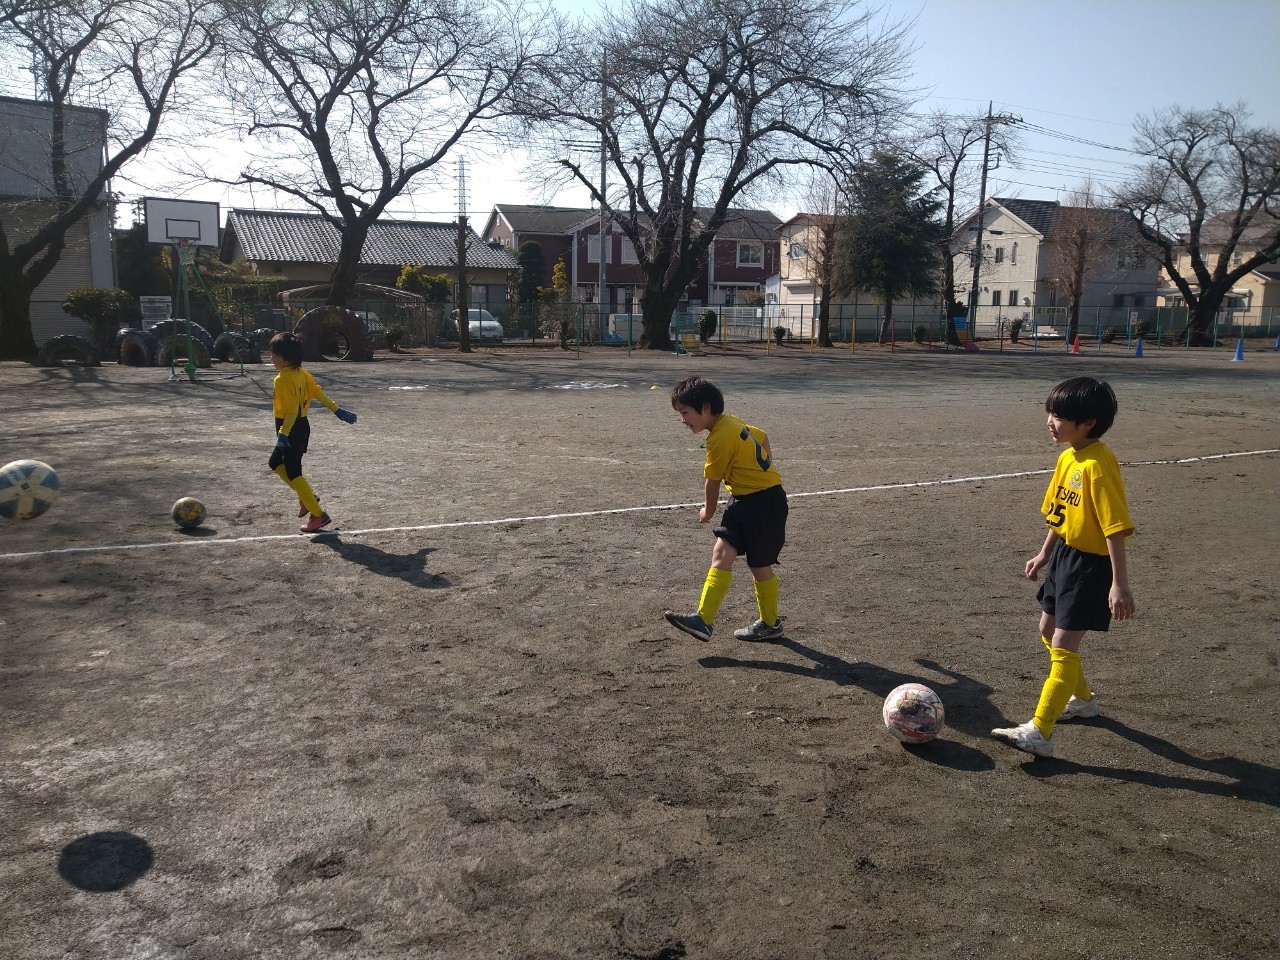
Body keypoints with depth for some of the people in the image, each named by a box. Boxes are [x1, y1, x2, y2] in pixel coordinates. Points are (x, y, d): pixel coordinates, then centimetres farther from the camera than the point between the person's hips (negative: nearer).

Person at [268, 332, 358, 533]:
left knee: (293, 472, -2)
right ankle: (307, 497, 22)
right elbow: (319, 393, 9)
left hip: (290, 429, -9)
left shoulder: (283, 379, -21)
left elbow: (292, 411, -26)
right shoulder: (301, 373, 4)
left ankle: (318, 515, 0)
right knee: (275, 463, 24)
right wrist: (337, 410, 15)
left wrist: (283, 435, -27)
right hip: (302, 426, 9)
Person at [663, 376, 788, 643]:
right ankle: (703, 619, -4)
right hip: (744, 500, 9)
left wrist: (708, 512, 9)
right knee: (722, 553, -2)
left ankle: (770, 624, 17)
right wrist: (762, 470, 31)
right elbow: (762, 437, 25)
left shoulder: (721, 437, -20)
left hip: (764, 501, -9)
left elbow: (712, 483, -9)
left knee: (759, 566, 3)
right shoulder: (731, 422, 7)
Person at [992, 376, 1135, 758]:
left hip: (1091, 564, -10)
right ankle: (1083, 698, 42)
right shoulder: (1067, 457, 4)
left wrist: (1120, 583, -26)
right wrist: (1044, 554, 23)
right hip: (1064, 554, 10)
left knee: (1063, 646, -9)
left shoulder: (1097, 465, -24)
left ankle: (1038, 733, -6)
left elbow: (1116, 527, -25)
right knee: (1049, 630, 22)